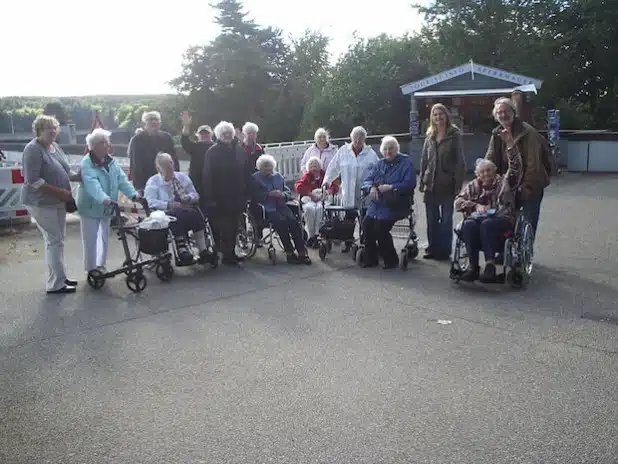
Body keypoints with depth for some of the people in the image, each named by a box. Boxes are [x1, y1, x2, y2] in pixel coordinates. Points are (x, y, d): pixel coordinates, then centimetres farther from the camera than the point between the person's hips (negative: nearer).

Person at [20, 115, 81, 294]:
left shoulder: (55, 146, 10)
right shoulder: (33, 149, -17)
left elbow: (64, 171, 19)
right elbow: (33, 181, -23)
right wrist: (60, 192, -24)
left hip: (58, 202, 9)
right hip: (41, 203, -9)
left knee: (56, 240, 15)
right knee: (55, 241, -6)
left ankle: (60, 277, 27)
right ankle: (55, 284, 2)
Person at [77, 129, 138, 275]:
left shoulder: (111, 161, 2)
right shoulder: (87, 164, -19)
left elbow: (122, 180, -4)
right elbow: (92, 184, -34)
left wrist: (133, 194, -19)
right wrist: (104, 199, -49)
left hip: (106, 208, 6)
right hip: (91, 207, -6)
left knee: (104, 237, 16)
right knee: (90, 239, 3)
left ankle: (100, 264, 31)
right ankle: (91, 268, 16)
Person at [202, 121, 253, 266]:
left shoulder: (239, 149, 9)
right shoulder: (213, 152, -5)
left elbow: (246, 172, 11)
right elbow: (208, 176, -9)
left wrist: (247, 192, 5)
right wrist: (210, 198, -15)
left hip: (237, 196, 5)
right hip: (220, 197, -5)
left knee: (233, 225, 10)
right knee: (224, 226, -2)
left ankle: (231, 252, 19)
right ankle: (226, 255, 6)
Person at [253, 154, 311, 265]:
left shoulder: (278, 176, 23)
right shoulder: (255, 178, 7)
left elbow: (288, 191, 22)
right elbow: (256, 196, -5)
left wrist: (283, 195, -1)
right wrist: (270, 194, -15)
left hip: (281, 206, 4)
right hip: (267, 209, -4)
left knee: (293, 221, -22)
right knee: (281, 221, -30)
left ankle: (302, 252, -25)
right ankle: (289, 253, -25)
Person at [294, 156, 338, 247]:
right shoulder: (306, 176, 16)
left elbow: (334, 186, 9)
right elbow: (299, 187, 0)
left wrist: (326, 192, -13)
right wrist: (310, 194, -12)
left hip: (323, 199, 0)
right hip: (309, 199, 1)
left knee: (319, 208, -37)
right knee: (309, 209, -36)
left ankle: (316, 235, -34)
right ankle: (310, 236, -28)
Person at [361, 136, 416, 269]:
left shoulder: (406, 163, 1)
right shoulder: (379, 164, 20)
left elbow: (409, 184, -11)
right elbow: (367, 181, 15)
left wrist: (391, 187, -17)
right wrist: (371, 188, -8)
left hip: (394, 206, -5)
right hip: (376, 205, 6)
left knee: (380, 227, -23)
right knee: (367, 224, -18)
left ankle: (391, 259, -3)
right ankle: (370, 258, -3)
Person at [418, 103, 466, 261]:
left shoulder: (454, 136, -3)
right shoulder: (430, 136, 10)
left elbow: (460, 161, -7)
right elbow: (424, 160, 12)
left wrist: (458, 183, -13)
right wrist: (422, 181, 6)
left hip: (447, 184, -4)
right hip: (431, 184, 4)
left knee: (446, 219, 3)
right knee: (431, 219, 9)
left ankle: (444, 250, 10)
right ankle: (433, 248, 18)